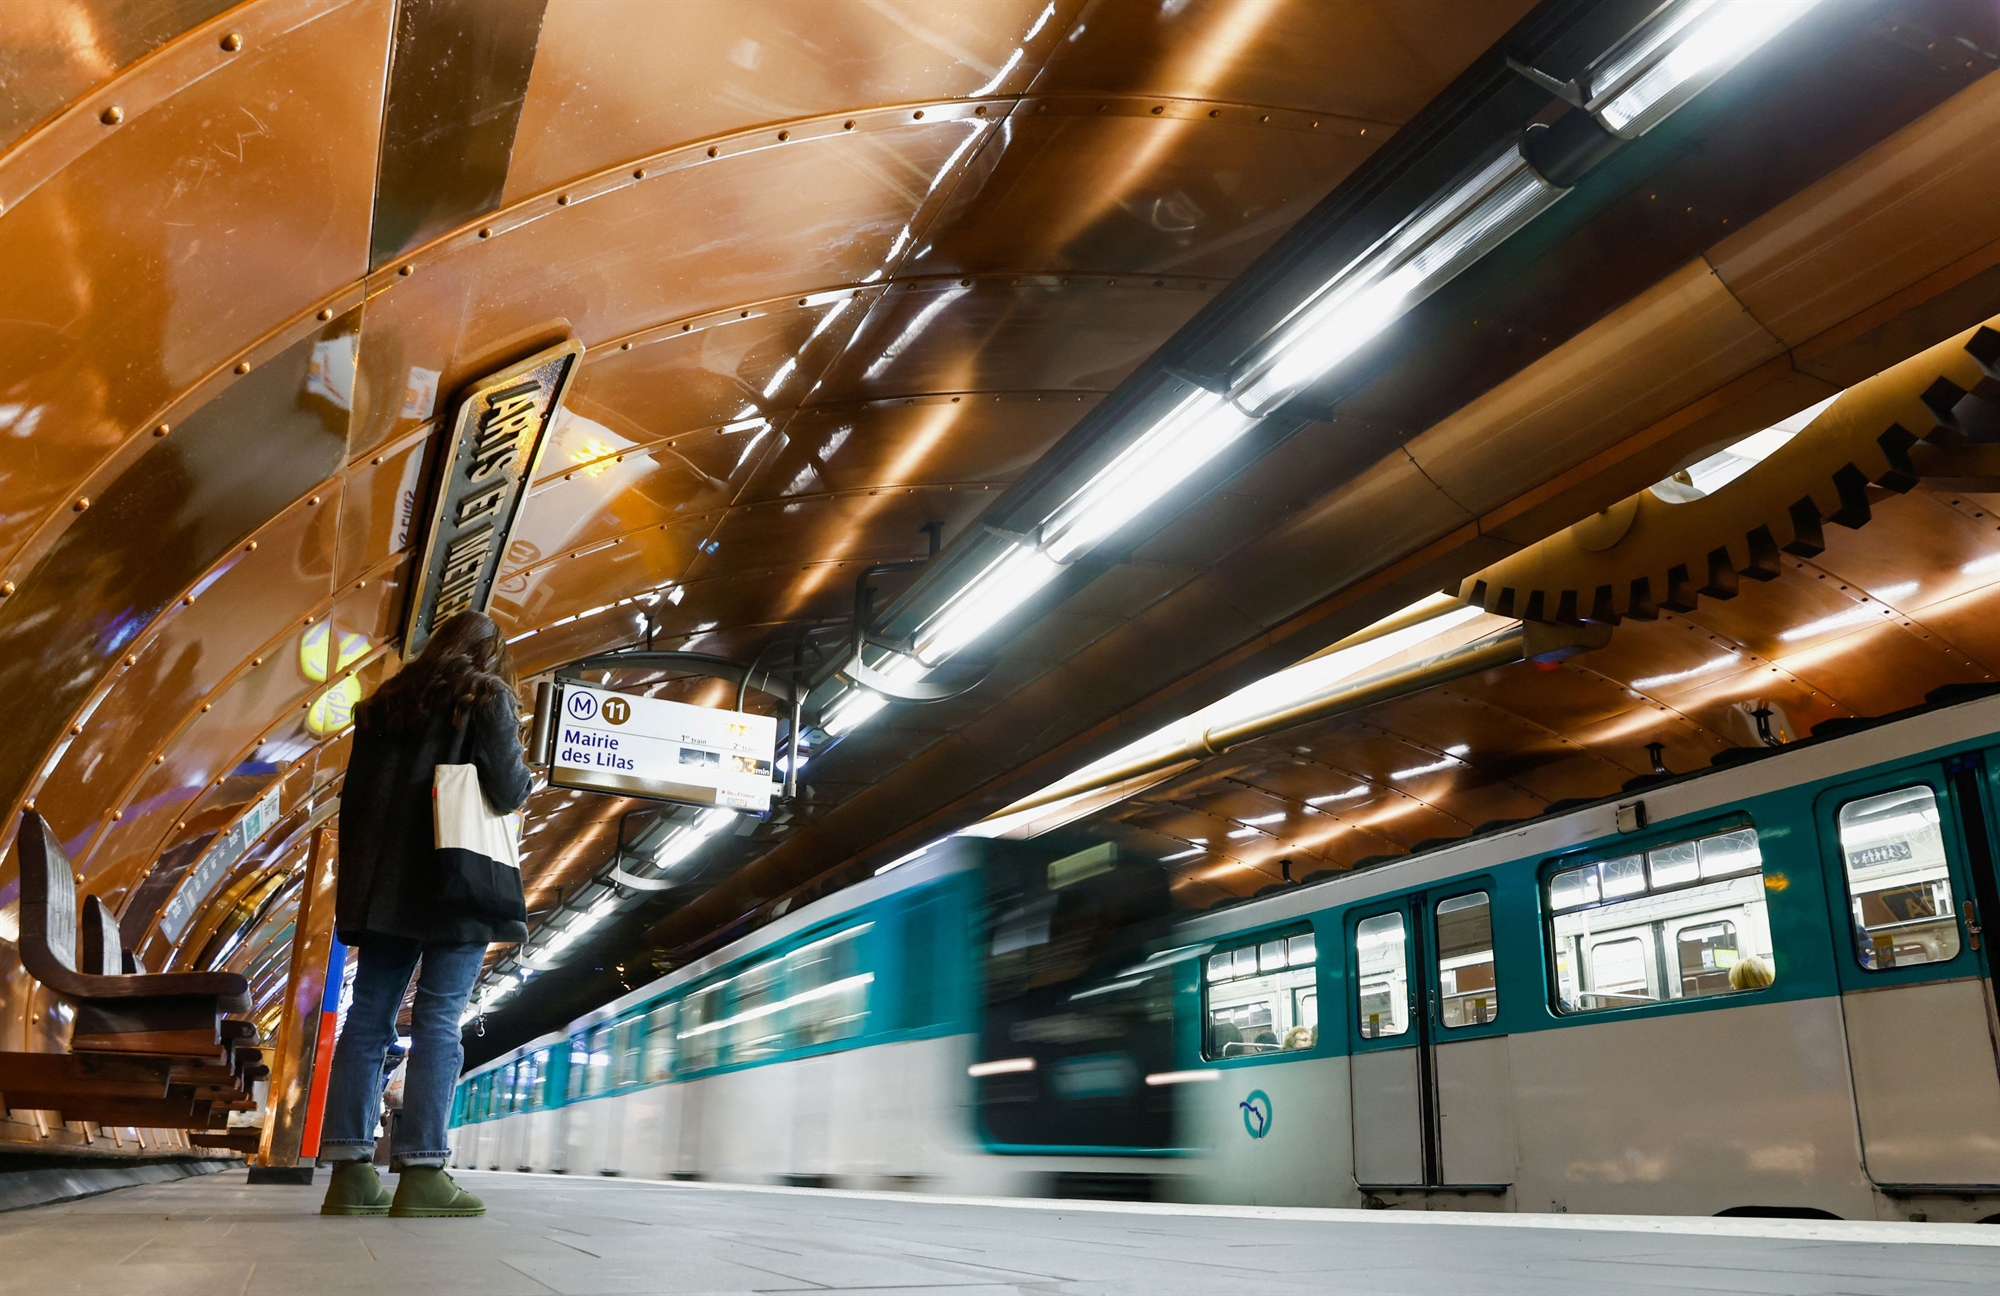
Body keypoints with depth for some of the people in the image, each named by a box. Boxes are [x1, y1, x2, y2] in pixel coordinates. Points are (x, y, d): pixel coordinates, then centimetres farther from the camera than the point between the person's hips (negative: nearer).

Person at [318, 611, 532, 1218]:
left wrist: (355, 884, 17)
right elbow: (507, 793, -11)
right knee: (438, 1025, -6)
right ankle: (421, 1173, -9)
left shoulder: (385, 703, 17)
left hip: (383, 888, 5)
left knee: (368, 1021, 6)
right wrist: (523, 778, 11)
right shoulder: (487, 698, 0)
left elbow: (353, 799, 15)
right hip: (456, 892, -5)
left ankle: (350, 1174, 5)